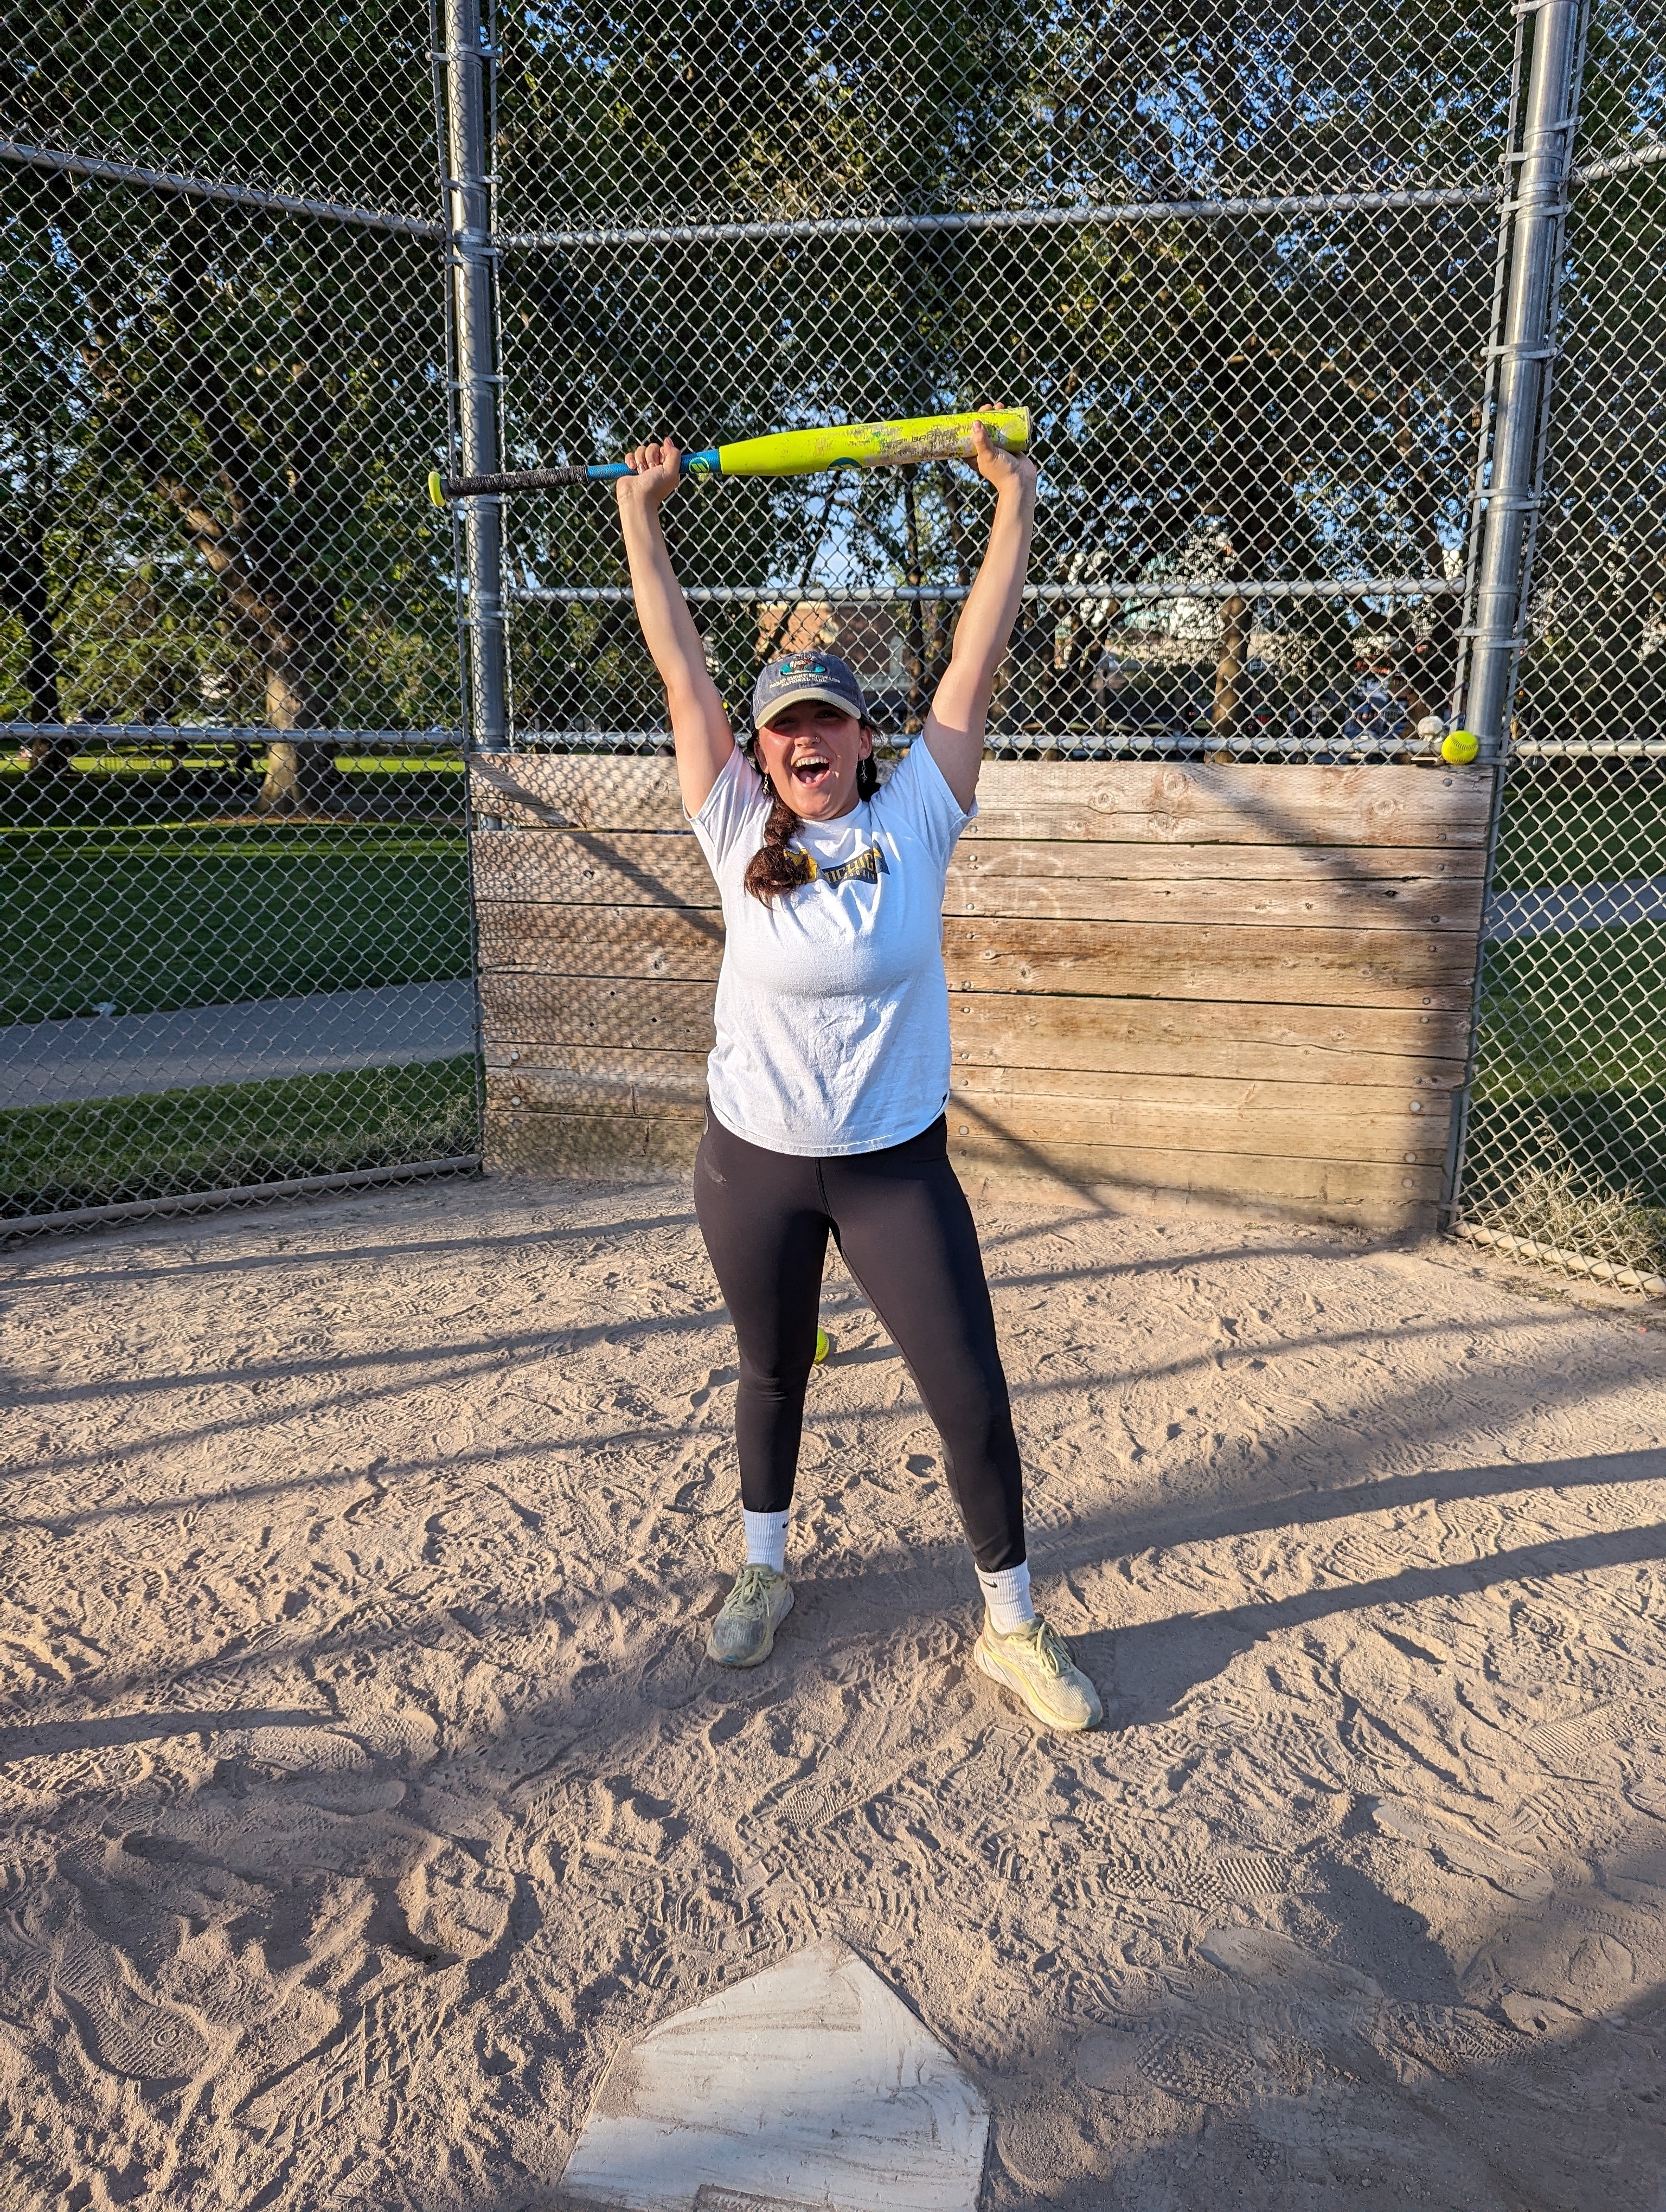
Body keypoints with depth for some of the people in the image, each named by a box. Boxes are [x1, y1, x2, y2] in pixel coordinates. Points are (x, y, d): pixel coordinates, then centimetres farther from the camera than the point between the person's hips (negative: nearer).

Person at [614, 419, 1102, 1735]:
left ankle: (1012, 1624, 22)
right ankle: (765, 1570, 42)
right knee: (774, 1377, 18)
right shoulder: (740, 834, -4)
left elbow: (978, 660, -4)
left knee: (974, 1396, 2)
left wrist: (1016, 502, -1)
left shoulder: (915, 823, -4)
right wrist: (641, 513, -1)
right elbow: (681, 667, -3)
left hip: (899, 1164, 0)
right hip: (754, 1165, 1)